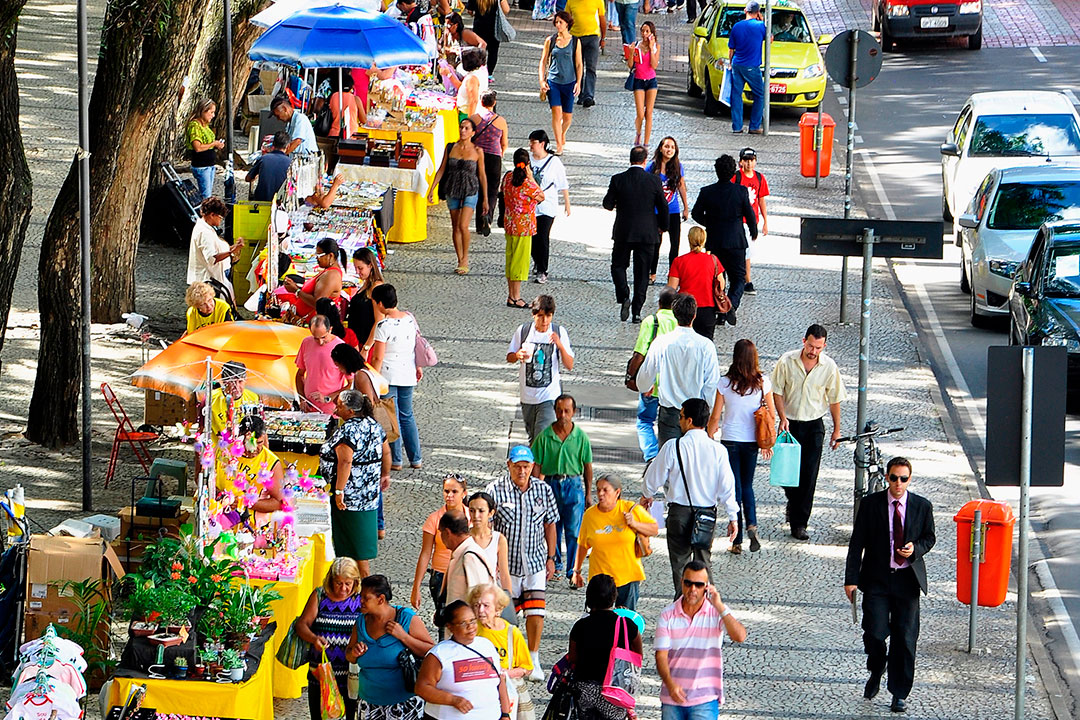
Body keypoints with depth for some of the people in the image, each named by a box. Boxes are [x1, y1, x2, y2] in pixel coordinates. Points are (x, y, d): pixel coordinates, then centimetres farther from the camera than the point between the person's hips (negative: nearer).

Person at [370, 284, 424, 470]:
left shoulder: (383, 326, -18)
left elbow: (378, 358, -16)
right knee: (407, 416, 16)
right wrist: (418, 367, 24)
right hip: (408, 374, 6)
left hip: (388, 376, -6)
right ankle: (416, 459, 18)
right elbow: (417, 344, 11)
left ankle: (396, 460, 8)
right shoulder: (410, 318, 0)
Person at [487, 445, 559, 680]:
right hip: (506, 564, -2)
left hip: (535, 563, 2)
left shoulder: (543, 490, 1)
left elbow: (550, 525, 12)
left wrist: (551, 558, 11)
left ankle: (533, 661, 10)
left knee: (536, 613, -4)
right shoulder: (496, 491, -8)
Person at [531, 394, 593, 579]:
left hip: (573, 485, -1)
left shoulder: (581, 437, -2)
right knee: (552, 529, 11)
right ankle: (556, 565, 29)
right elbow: (536, 466, 2)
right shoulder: (545, 436, -2)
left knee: (573, 531, -5)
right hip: (551, 484, 1)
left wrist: (588, 494, 7)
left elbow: (587, 467, 6)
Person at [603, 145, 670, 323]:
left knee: (618, 266, 17)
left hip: (623, 232, 0)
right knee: (642, 273, 8)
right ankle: (637, 311, 7)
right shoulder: (654, 181, -8)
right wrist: (662, 226, 15)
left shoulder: (618, 180, -8)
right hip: (647, 233, 0)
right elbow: (663, 207, -2)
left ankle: (624, 297, -6)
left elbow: (607, 204, -2)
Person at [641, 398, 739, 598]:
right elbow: (727, 486, -4)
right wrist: (733, 517, 5)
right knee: (704, 563, 15)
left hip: (679, 513, -2)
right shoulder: (718, 450, -8)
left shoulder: (673, 447, -13)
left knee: (679, 564, 7)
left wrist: (648, 495, 22)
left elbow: (654, 477, 0)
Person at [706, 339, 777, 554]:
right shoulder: (763, 382, -6)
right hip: (752, 441, 2)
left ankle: (737, 541, 7)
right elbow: (772, 414, 1)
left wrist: (709, 439, 9)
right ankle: (752, 524, -3)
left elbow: (715, 417, -7)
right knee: (747, 485, 21)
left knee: (734, 488, 7)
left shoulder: (725, 383, -12)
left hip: (730, 441, -2)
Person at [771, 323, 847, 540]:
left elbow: (835, 399, 3)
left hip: (814, 426, 0)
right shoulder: (787, 361, -10)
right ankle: (793, 502, 37)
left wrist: (837, 430, 6)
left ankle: (799, 523, 0)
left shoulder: (829, 366, -8)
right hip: (790, 423, 0)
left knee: (809, 475, -5)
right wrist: (783, 418, -12)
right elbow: (777, 391, -1)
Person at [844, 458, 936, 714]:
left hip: (907, 579, 1)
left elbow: (929, 537, 14)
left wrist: (916, 549, -10)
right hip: (876, 578, -1)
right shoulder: (870, 504, -2)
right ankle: (876, 672, 23)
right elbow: (857, 542, 0)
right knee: (874, 632, -10)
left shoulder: (922, 506, 2)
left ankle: (899, 694, 13)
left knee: (905, 637, 0)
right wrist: (851, 579, -6)